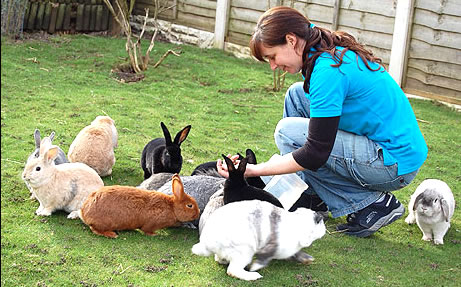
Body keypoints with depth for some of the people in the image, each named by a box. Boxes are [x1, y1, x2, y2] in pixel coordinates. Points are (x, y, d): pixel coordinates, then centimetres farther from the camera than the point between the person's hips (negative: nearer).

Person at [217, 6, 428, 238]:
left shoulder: (328, 70, -23)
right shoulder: (335, 52, 7)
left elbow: (315, 154, -24)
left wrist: (254, 170, -18)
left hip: (396, 164, -10)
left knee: (288, 132, -13)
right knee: (297, 94, 9)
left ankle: (373, 205, -6)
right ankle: (312, 194, 12)